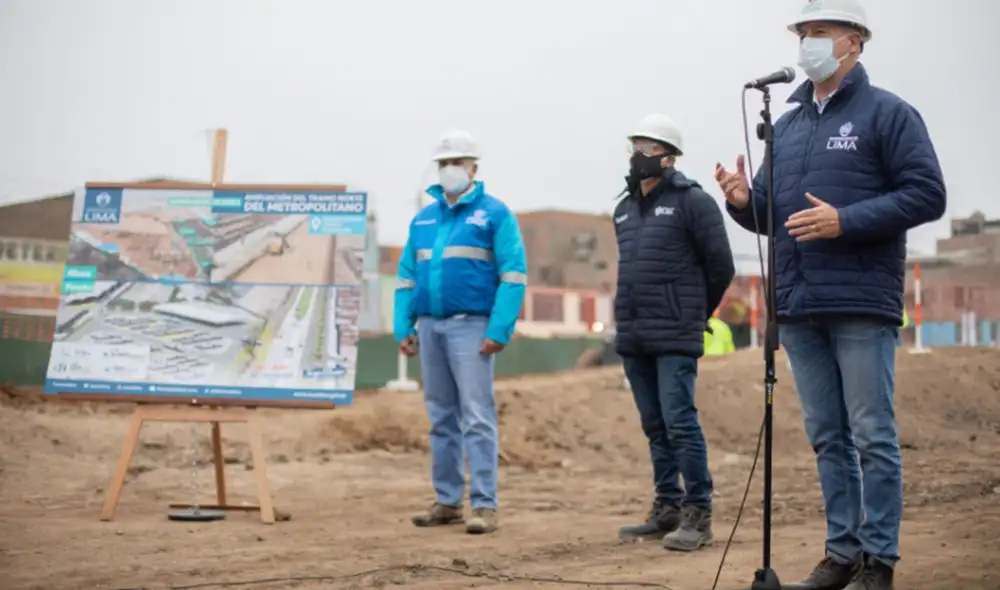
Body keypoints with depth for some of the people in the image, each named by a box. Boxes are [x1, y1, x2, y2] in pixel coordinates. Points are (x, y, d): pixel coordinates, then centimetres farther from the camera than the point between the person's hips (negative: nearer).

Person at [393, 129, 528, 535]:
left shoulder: (494, 214, -1)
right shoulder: (423, 219, 17)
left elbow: (513, 274, -8)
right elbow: (406, 276, 18)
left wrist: (499, 331, -15)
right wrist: (403, 327, 7)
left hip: (470, 326, -6)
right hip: (429, 327, 6)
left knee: (477, 417, -9)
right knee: (441, 418, 10)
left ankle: (484, 505, -8)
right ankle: (447, 501, 16)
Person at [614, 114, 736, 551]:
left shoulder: (692, 201, -5)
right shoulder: (624, 209, 16)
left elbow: (721, 267, -4)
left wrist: (692, 314, 6)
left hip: (674, 339, -7)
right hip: (632, 339, 7)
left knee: (680, 423, -10)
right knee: (655, 427, 11)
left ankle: (698, 514, -5)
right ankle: (667, 508, 18)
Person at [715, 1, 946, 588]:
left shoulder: (887, 113, -1)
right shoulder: (786, 126, 17)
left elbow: (926, 194, -9)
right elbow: (772, 215, 21)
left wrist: (845, 221, -18)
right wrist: (744, 201, -2)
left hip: (861, 304, -6)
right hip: (798, 308, 6)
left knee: (872, 436, -3)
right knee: (827, 437, 10)